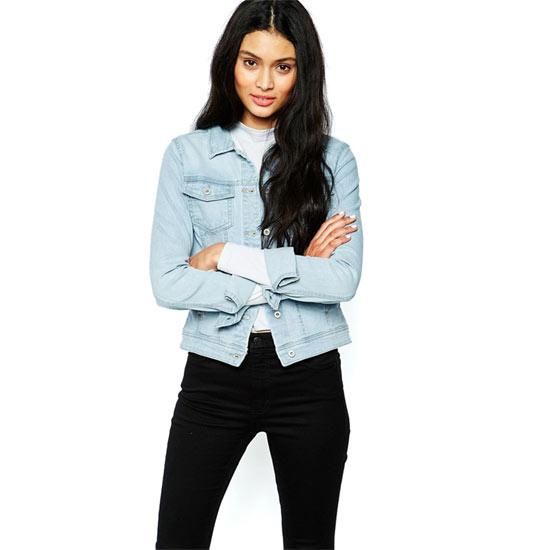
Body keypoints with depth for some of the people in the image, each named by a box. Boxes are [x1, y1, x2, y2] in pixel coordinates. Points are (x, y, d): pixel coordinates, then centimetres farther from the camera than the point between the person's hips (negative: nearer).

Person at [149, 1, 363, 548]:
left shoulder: (333, 158, 1)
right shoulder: (188, 154, 0)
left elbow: (344, 279, -11)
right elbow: (167, 283, -9)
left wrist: (229, 257, -13)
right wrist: (292, 272, -11)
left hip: (308, 376, 1)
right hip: (215, 374, 0)